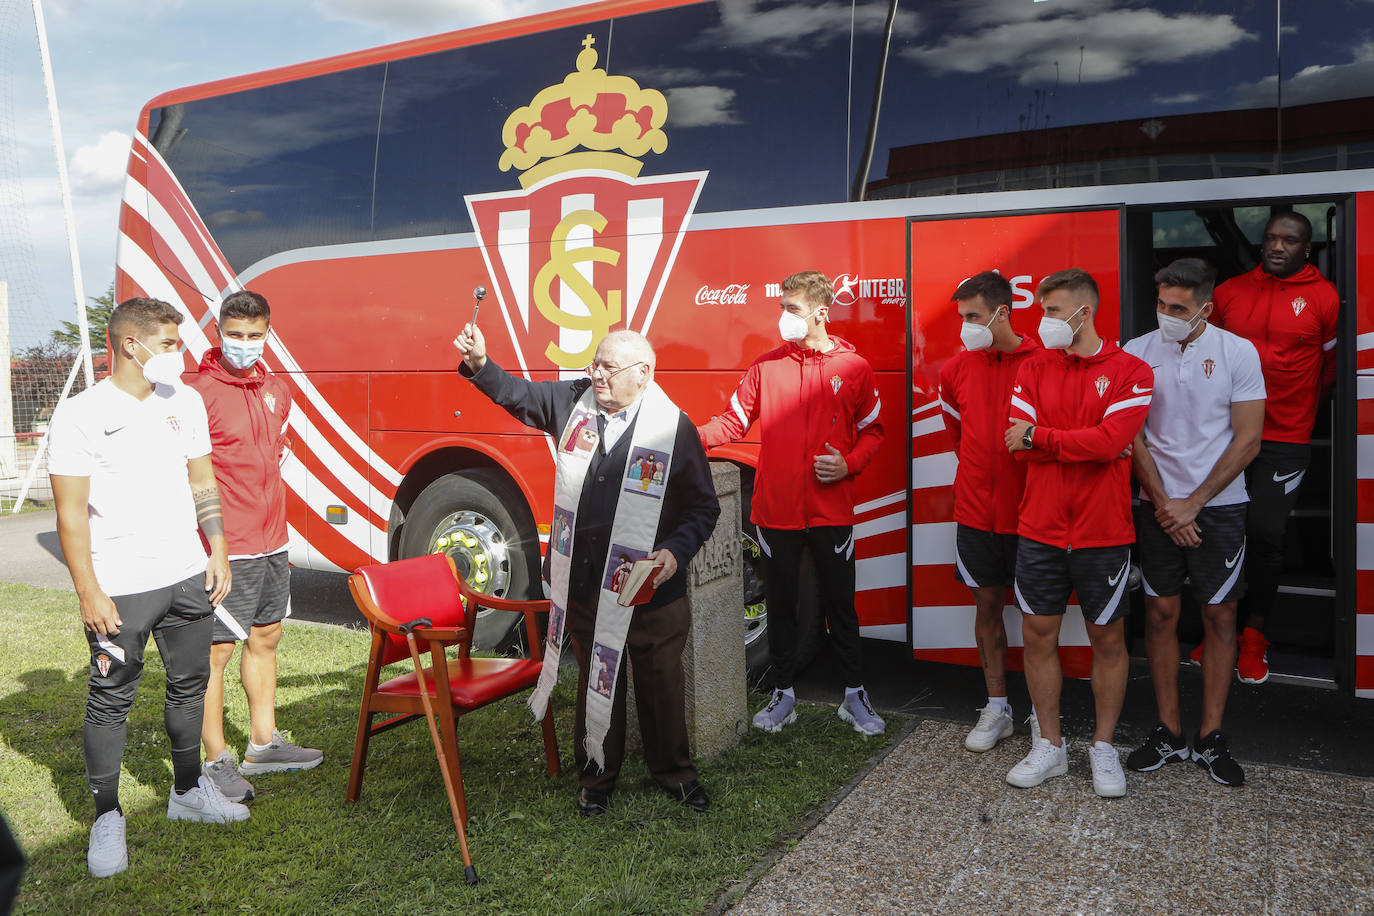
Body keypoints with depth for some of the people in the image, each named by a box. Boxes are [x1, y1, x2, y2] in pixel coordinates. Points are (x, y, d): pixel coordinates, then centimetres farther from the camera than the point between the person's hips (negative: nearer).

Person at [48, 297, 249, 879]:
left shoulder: (185, 402, 7)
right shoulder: (80, 415, -10)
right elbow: (70, 512, -10)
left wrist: (218, 555, 8)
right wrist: (88, 592, -13)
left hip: (187, 576, 5)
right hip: (120, 589, -5)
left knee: (189, 685, 15)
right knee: (111, 700, 4)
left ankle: (188, 790, 32)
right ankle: (106, 817, 19)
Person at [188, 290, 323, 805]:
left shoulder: (277, 390, 10)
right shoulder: (201, 393, -13)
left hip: (272, 541, 8)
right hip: (226, 548, -8)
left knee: (265, 637, 16)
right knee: (216, 650, -2)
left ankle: (263, 745, 30)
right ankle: (217, 761, 9)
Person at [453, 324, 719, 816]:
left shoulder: (675, 427, -10)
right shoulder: (573, 400, 2)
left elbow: (703, 507, -5)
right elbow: (517, 395, 14)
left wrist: (676, 551, -18)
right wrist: (480, 364, -3)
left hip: (651, 586, -3)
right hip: (584, 581, 3)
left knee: (661, 682, 12)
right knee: (595, 680, 16)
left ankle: (673, 771, 33)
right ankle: (597, 775, 34)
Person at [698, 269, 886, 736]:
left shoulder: (854, 367, 0)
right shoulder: (767, 364, 2)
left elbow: (872, 430, 7)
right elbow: (734, 420, 3)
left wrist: (848, 464, -10)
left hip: (831, 511, -1)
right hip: (776, 509, 1)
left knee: (840, 604, 8)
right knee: (781, 604, 12)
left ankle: (854, 695, 26)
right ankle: (783, 694, 27)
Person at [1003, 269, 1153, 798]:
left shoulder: (1130, 371, -4)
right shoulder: (1033, 368, 5)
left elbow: (1110, 440, -19)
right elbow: (1021, 446, -5)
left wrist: (1037, 435, -14)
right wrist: (1089, 446, -12)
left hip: (1103, 533, -3)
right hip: (1040, 530, 3)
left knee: (1108, 639, 8)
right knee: (1038, 636, 8)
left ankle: (1103, 747, 26)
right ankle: (1050, 746, 24)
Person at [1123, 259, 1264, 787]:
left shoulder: (1238, 352, -3)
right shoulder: (1138, 352, 0)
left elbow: (1247, 440, -5)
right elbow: (1133, 436, 1)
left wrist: (1193, 503, -10)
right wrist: (1164, 504, -7)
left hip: (1219, 506, -1)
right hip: (1158, 506, 1)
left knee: (1219, 618, 4)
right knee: (1160, 614, 4)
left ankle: (1210, 738, 15)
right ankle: (1169, 733, 16)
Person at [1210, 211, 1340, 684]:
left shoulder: (1324, 298, -1)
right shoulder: (1229, 292, 6)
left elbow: (1333, 365, 11)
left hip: (1285, 439, -2)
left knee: (1265, 532, -2)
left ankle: (1254, 636, 14)